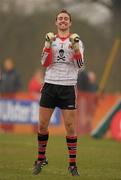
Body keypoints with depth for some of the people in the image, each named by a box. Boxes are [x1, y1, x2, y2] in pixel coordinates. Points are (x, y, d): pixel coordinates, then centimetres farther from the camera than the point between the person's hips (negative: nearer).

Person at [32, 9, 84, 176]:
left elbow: (80, 64, -5)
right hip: (50, 85, 2)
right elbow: (45, 63, 0)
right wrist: (48, 44, -12)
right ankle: (41, 159, 17)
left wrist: (75, 46, -17)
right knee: (42, 125, 2)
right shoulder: (51, 39, 10)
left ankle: (73, 164, 0)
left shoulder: (76, 40, 5)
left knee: (70, 126, -5)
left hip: (68, 87, -2)